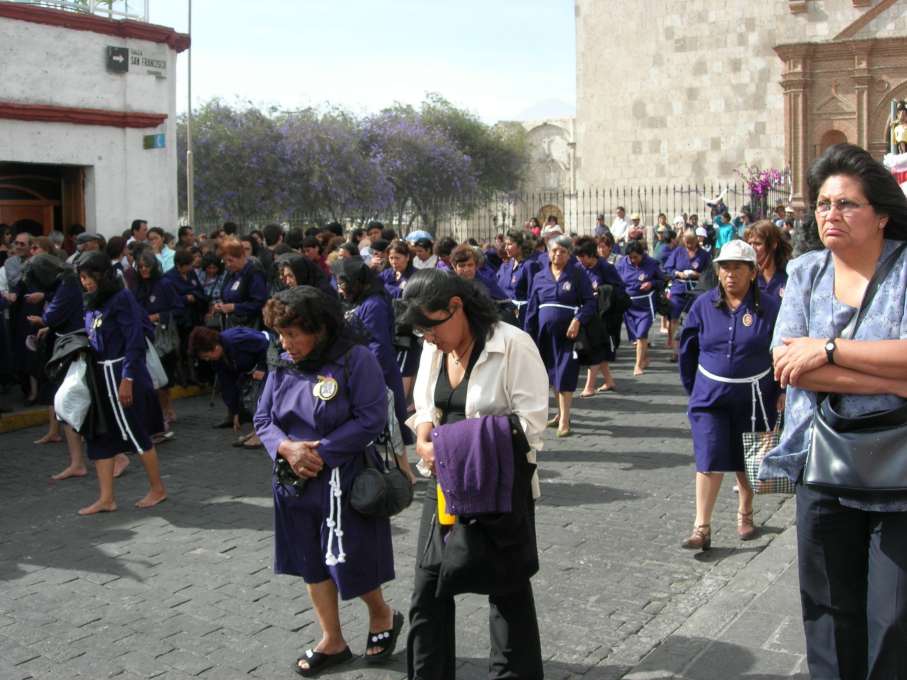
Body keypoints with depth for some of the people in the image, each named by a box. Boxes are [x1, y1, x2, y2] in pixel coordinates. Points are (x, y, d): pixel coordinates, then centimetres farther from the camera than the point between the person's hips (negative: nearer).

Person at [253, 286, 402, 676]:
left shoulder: (355, 359, -15)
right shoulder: (282, 365, 2)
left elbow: (371, 419, -19)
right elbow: (263, 418, 6)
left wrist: (321, 452, -20)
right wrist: (287, 448, -15)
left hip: (345, 481, -6)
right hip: (297, 481, 6)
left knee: (349, 562, 2)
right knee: (312, 562, 15)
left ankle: (382, 617, 33)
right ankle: (332, 641, 32)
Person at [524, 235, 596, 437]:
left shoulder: (578, 275, -1)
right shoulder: (539, 277, 9)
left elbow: (590, 301, -4)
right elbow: (532, 308, 11)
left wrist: (578, 320, -20)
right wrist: (529, 335, 7)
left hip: (568, 332, -4)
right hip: (545, 333, 4)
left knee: (565, 375, -7)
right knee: (552, 374, 12)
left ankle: (564, 420, -3)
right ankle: (561, 413, 27)